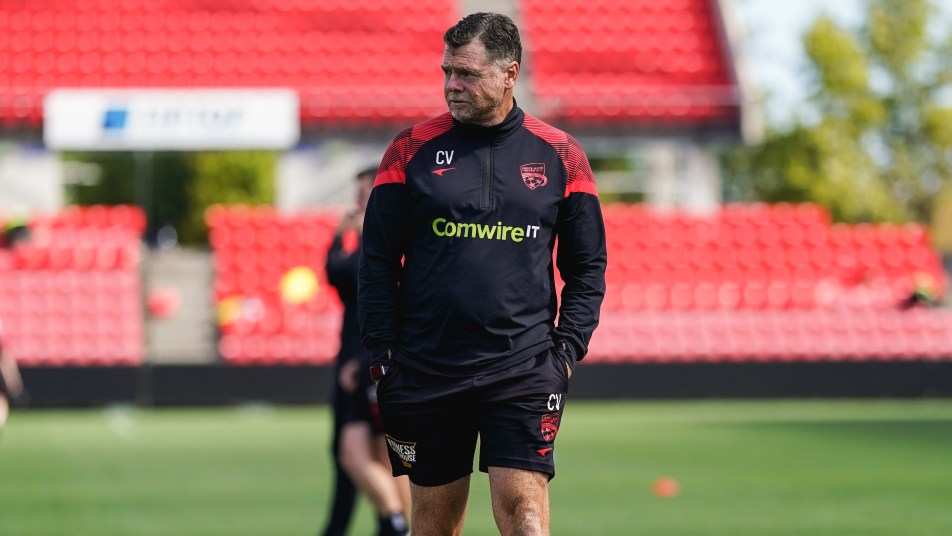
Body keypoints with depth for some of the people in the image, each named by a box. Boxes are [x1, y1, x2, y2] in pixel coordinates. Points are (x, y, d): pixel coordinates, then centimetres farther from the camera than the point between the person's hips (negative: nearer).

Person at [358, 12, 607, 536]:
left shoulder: (559, 155, 6)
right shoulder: (412, 149, 5)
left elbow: (588, 266, 10)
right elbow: (377, 261, 6)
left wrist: (567, 349, -1)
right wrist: (382, 355, -1)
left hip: (523, 370, -1)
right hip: (425, 369, 1)